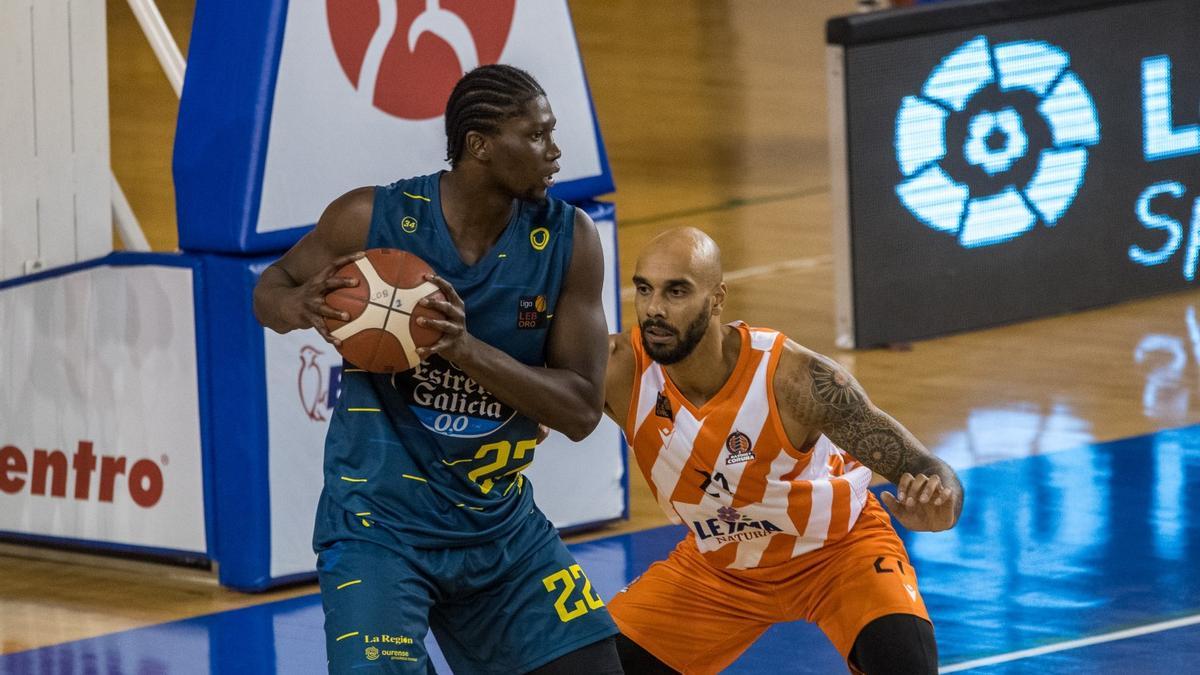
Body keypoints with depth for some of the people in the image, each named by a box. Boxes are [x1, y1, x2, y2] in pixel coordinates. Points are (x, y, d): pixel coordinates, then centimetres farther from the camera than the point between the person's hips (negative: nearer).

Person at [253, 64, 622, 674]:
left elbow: (581, 411, -10)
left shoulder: (570, 240, -7)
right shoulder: (372, 218, -12)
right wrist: (303, 306, -20)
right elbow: (270, 290, 6)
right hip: (381, 524, -4)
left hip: (502, 526, 4)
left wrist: (464, 348, -26)